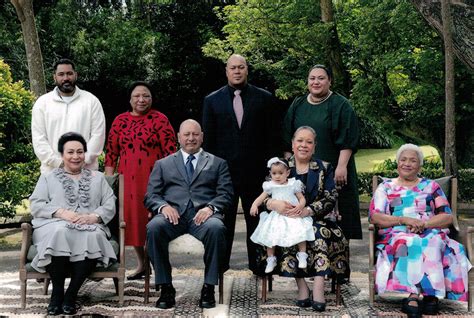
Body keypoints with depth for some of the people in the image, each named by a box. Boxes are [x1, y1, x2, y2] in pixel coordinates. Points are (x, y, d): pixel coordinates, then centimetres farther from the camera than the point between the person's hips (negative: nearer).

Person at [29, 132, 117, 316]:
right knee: (60, 233, -38)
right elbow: (36, 205, 6)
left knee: (93, 236, -36)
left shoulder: (98, 178, 23)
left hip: (90, 227, 1)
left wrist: (93, 217, -11)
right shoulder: (48, 178, 21)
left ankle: (71, 294, -27)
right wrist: (62, 213, -12)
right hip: (54, 226, -1)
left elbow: (110, 206, 11)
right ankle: (57, 292, -25)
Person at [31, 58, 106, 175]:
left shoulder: (91, 101, 4)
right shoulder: (42, 103, 6)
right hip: (52, 171, 1)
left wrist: (82, 160, -12)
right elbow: (39, 139, 1)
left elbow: (98, 135, -1)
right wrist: (58, 162, -10)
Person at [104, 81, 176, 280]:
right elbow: (111, 152, 9)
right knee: (132, 218, 9)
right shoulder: (120, 121, 9)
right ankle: (141, 264, 23)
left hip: (153, 177, -4)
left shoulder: (160, 120, -2)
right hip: (128, 179, 4)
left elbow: (170, 150, -5)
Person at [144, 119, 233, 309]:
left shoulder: (217, 163, 21)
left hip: (203, 214, -1)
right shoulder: (163, 164, 23)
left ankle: (209, 288, -23)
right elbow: (150, 195, 13)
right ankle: (166, 288, -21)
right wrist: (163, 206, -10)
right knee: (153, 228, -33)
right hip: (172, 213, 1)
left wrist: (210, 208, -13)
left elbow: (225, 194, 9)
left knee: (216, 228, -36)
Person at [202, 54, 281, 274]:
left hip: (255, 171, 0)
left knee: (256, 220, 7)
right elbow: (207, 139, 6)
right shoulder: (212, 100, 6)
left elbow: (273, 136, 4)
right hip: (223, 171, 0)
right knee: (222, 222, 7)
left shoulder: (264, 98, 5)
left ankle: (257, 264, 17)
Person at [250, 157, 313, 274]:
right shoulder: (270, 186, 7)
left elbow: (302, 198, 4)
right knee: (270, 237, -7)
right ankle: (271, 260, 8)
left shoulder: (293, 185, 3)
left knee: (301, 233, -19)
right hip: (276, 216, 1)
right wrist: (254, 205, -11)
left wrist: (301, 205, -18)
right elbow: (261, 197, 9)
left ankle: (302, 256, -4)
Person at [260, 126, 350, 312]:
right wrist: (274, 203, -22)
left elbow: (330, 199, -2)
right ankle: (302, 288, -30)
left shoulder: (324, 169, 11)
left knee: (321, 232, -32)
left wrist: (307, 211, -21)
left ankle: (318, 289, -38)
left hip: (316, 220, 0)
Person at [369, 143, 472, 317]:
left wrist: (424, 223, -11)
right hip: (396, 236, -1)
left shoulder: (431, 186, 21)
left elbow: (448, 217, 10)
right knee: (410, 243, -36)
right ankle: (429, 296, -41)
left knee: (433, 243, -35)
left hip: (431, 235, 1)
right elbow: (374, 217, 3)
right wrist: (404, 220, -12)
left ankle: (413, 297, -39)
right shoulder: (385, 187, 18)